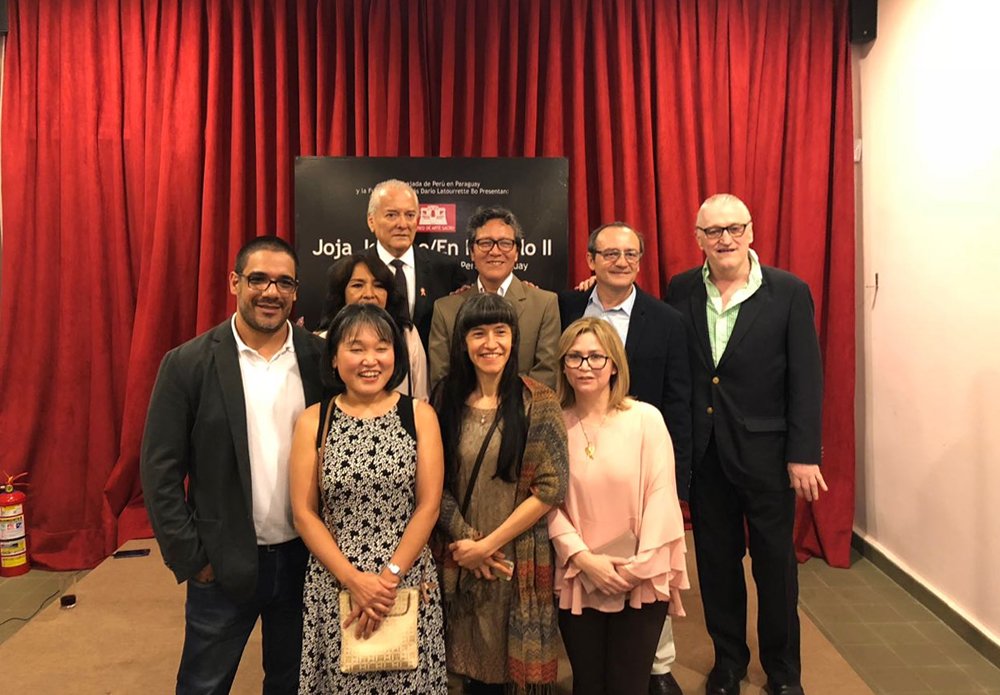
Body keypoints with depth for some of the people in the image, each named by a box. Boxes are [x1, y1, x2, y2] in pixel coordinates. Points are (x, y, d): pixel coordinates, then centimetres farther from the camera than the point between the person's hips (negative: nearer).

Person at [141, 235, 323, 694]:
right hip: (223, 563, -1)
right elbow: (160, 471, -7)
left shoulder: (322, 359, -5)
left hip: (306, 557, 2)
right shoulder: (188, 364, -8)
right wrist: (190, 557, -7)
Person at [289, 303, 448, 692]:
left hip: (409, 584, 0)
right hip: (332, 586, 0)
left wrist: (388, 577, -11)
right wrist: (354, 579, -11)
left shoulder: (420, 415, 0)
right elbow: (304, 513, -2)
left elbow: (428, 506, -4)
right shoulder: (312, 422, 0)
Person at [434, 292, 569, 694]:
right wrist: (467, 541, -9)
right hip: (463, 558, 3)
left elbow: (551, 488, -12)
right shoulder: (447, 398, 0)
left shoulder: (537, 400, -9)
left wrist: (489, 543, -11)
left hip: (520, 556, -2)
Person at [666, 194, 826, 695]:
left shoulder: (789, 292, -7)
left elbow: (806, 380, -7)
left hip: (764, 452, -2)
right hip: (702, 451, 2)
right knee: (716, 560, 15)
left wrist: (803, 455, -9)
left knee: (775, 563, 12)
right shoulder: (682, 290, 1)